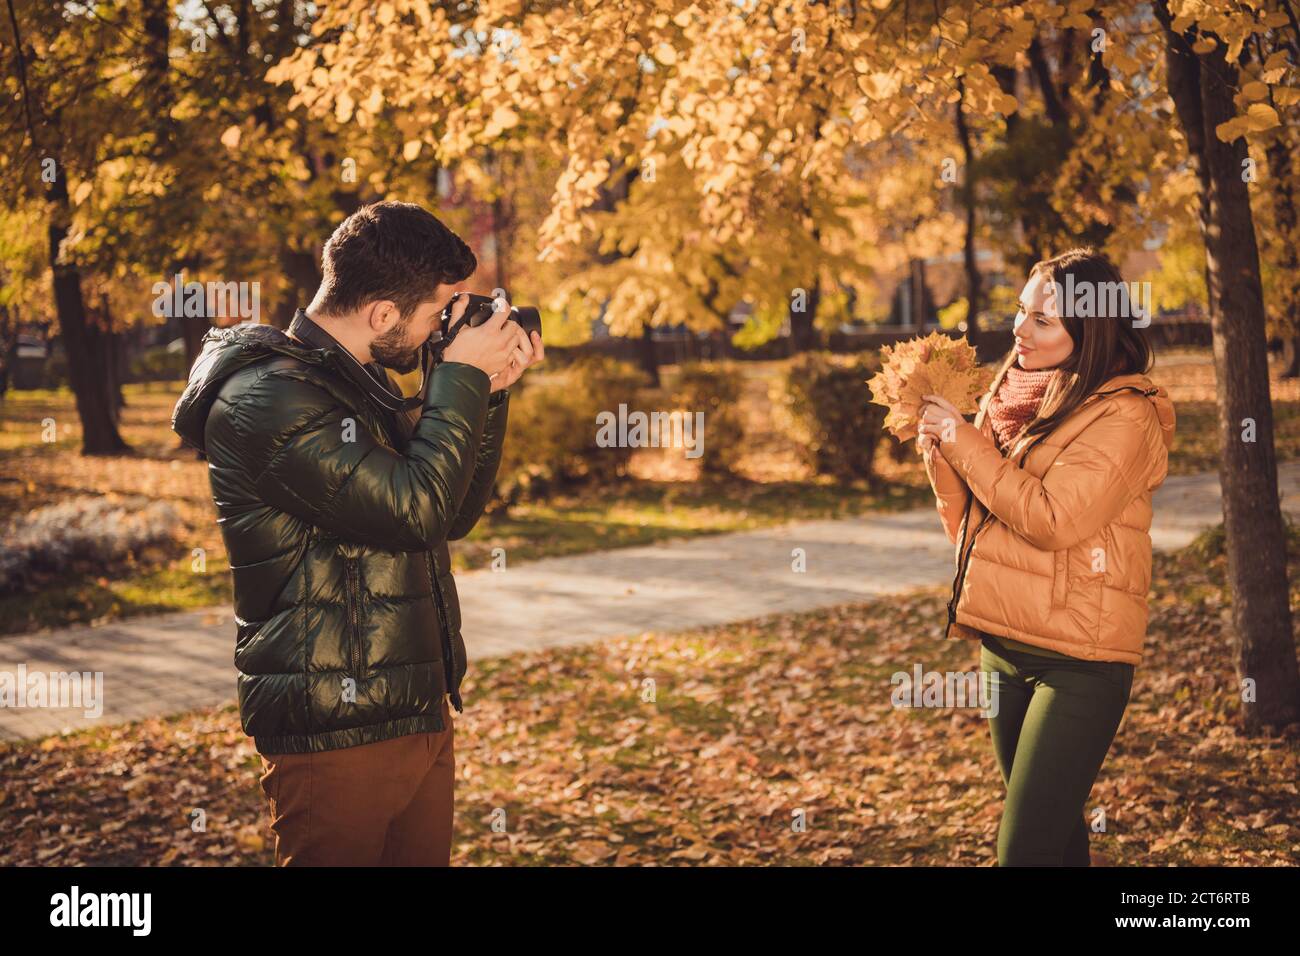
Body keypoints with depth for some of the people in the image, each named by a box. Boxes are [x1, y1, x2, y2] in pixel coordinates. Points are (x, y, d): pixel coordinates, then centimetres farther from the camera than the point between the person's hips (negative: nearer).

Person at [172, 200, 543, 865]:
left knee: (424, 854, 14)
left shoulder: (361, 386, 13)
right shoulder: (266, 400, -17)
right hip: (335, 736, -9)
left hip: (423, 719, 9)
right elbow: (415, 509, -23)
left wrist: (488, 394, 6)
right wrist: (461, 377, -13)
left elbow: (455, 515, 17)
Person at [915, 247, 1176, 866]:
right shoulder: (1013, 394, 10)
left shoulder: (1123, 415, -11)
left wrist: (962, 440, -15)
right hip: (1003, 647, 8)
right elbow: (968, 529, 12)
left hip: (1078, 660, -7)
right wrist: (936, 445, -4)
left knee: (1026, 847, -10)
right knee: (1056, 829, 19)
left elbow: (1051, 521, -21)